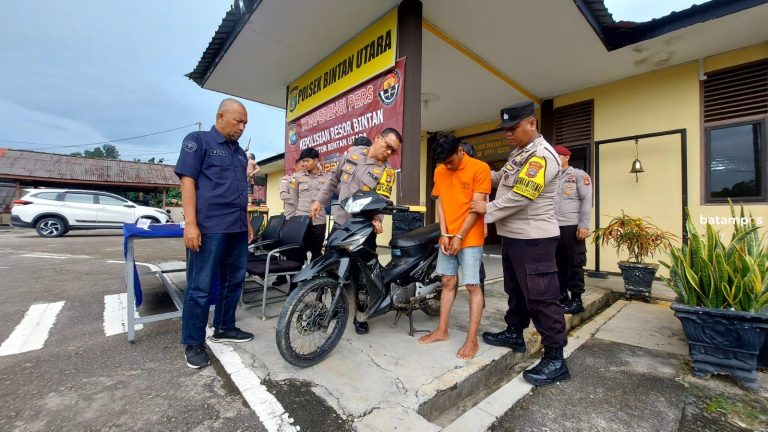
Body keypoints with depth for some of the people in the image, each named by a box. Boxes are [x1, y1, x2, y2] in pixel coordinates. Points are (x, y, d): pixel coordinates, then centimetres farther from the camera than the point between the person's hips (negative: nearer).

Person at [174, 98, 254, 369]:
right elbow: (187, 181, -8)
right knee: (200, 287, 0)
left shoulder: (240, 152, 20)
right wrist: (190, 223, -16)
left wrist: (247, 223, 19)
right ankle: (193, 343, 14)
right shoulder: (198, 140, 1)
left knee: (234, 280, 13)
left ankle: (224, 328, 29)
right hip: (209, 227, -7)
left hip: (237, 228, 7)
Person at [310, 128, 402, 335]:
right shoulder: (353, 152, 5)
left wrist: (376, 218, -40)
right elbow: (334, 179, 15)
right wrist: (319, 200, 12)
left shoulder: (387, 171, -6)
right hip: (340, 222, 4)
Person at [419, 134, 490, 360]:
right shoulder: (440, 172, 8)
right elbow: (440, 203, 7)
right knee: (448, 283, 12)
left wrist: (460, 237, -13)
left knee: (473, 287, 0)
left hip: (470, 238, -5)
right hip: (447, 237, 5)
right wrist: (444, 234, -3)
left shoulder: (480, 168, -9)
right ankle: (442, 330, 23)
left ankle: (472, 339, 10)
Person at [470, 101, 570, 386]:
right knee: (515, 289, 20)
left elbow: (520, 197, -24)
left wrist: (488, 209, -11)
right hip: (514, 235, 10)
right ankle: (514, 333, 37)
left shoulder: (541, 156, -19)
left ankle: (555, 360, 9)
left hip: (533, 239, -10)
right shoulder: (519, 152, 14)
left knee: (540, 296, -4)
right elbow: (504, 178, 27)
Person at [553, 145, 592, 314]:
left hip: (572, 226, -5)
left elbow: (586, 200, -5)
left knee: (575, 263, 2)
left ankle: (576, 299, 10)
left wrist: (584, 225, -13)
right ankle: (562, 294, 22)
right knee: (558, 262, 10)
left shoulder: (579, 175, 3)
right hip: (553, 227, 5)